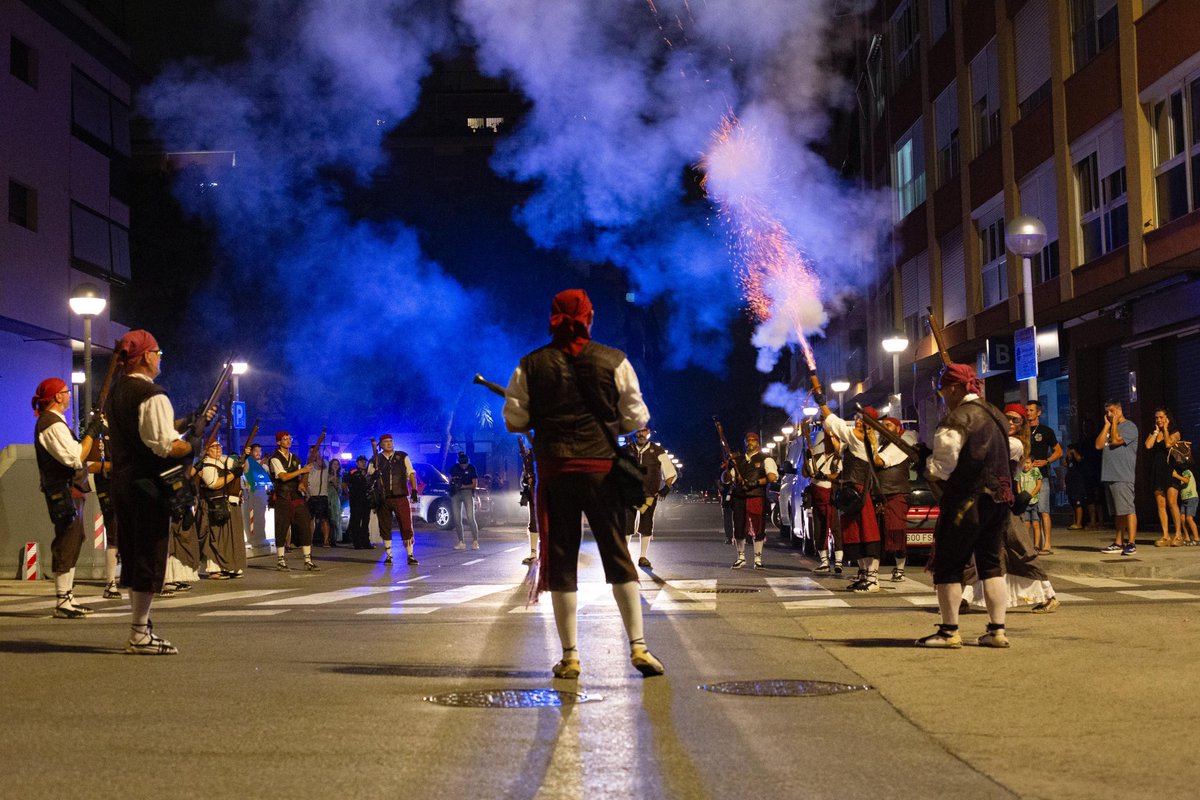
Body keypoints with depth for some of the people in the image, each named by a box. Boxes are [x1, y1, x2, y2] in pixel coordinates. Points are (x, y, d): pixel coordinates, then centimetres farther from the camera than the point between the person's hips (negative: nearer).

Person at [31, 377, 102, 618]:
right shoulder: (53, 425, -16)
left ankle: (67, 597, 22)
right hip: (65, 492, -11)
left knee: (72, 543, 15)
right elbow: (75, 458, -22)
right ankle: (62, 603, -7)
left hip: (68, 491, 11)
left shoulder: (51, 422, 18)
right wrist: (91, 433, -15)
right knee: (66, 546, -9)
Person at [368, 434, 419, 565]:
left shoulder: (402, 457, 8)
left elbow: (411, 474, 7)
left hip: (401, 497, -1)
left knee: (406, 527, -6)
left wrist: (414, 490, -3)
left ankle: (410, 555, -2)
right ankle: (388, 555, 15)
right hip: (383, 499, 1)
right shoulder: (375, 460, 8)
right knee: (385, 528, 6)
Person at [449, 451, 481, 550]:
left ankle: (475, 542, -9)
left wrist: (463, 486, -17)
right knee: (457, 519, 0)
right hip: (455, 494, 3)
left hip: (467, 492, -3)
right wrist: (453, 483, -10)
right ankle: (461, 542, 7)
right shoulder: (454, 468, 6)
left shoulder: (471, 468, -2)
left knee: (470, 518, -13)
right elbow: (450, 480, 14)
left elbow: (475, 484, -3)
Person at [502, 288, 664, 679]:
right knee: (618, 556, 7)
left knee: (561, 562, 5)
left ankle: (570, 656, 4)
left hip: (555, 470, 0)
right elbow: (636, 417, 1)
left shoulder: (531, 365, 2)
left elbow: (515, 420, 4)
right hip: (602, 467, 0)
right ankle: (638, 646, -2)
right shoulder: (614, 361, 1)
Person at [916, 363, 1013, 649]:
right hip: (1000, 497, 8)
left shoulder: (960, 417, -14)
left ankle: (949, 631, 3)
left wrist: (933, 475, -1)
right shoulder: (995, 415, 14)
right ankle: (997, 630, 9)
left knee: (948, 565, 1)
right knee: (991, 563, 12)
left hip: (967, 499, -8)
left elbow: (945, 457, -22)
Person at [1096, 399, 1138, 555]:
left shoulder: (1129, 427, -3)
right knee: (1117, 512, 11)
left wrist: (1114, 422, -4)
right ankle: (1118, 543, 15)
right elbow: (1098, 445, 8)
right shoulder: (1109, 428, 20)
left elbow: (1116, 440, -16)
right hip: (1109, 476, 8)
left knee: (1128, 510, -11)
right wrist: (1107, 425, 7)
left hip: (1123, 476, -8)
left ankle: (1131, 544, -13)